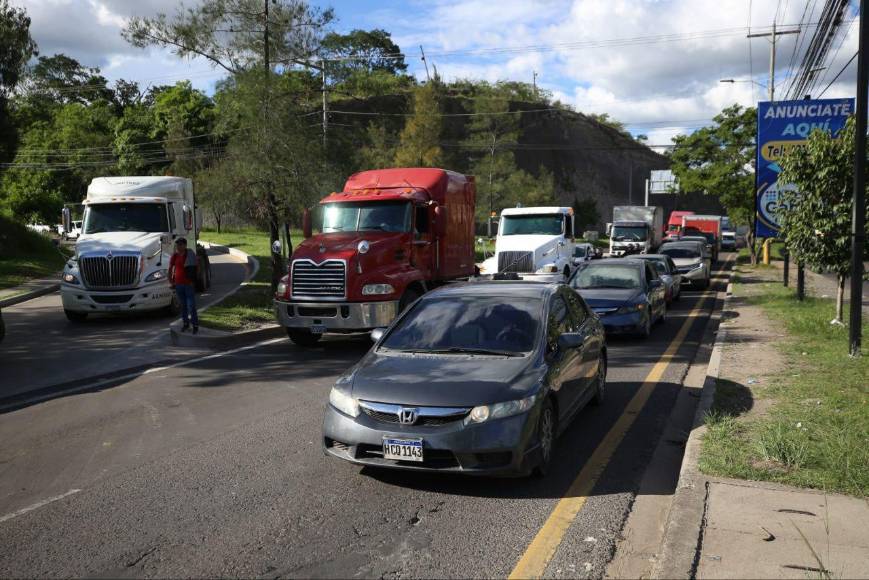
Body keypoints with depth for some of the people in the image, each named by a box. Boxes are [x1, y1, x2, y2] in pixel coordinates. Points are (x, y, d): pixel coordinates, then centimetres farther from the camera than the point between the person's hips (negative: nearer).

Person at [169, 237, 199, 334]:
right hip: (178, 284, 4)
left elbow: (197, 267, 0)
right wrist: (171, 280, 12)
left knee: (191, 305, -6)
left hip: (189, 284, -4)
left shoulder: (190, 255, -6)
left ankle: (195, 325, 1)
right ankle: (186, 323, 23)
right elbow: (170, 268, 15)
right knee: (182, 305, 12)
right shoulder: (175, 255, 5)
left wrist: (193, 280, -1)